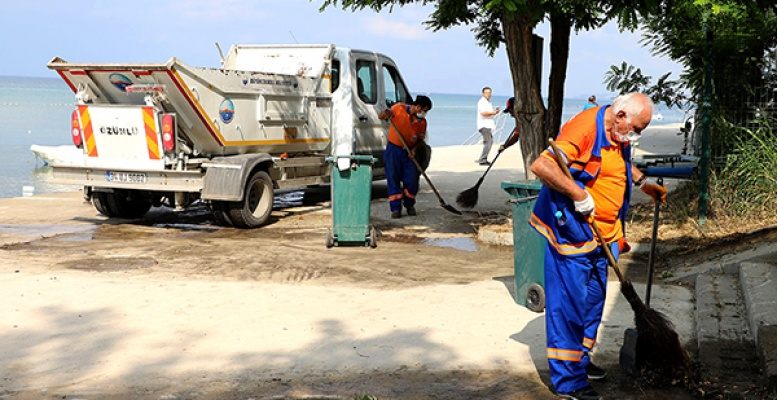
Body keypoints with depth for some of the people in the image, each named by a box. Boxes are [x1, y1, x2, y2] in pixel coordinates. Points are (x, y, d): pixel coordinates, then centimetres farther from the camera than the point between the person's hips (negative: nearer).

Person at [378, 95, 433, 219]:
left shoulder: (422, 121, -1)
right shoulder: (399, 108, -10)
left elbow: (420, 139, 5)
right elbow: (381, 116, 0)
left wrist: (414, 148, -15)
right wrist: (386, 114, -24)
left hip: (409, 152, 3)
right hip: (393, 149, -3)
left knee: (412, 180, 0)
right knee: (393, 179, -2)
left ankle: (409, 205, 22)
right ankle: (396, 208, 4)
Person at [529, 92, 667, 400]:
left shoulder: (618, 137, 10)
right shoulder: (584, 128, -21)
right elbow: (541, 166, -30)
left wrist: (645, 185, 34)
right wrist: (579, 194, -28)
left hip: (602, 235, 10)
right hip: (570, 233, -10)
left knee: (593, 301, 18)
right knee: (569, 303, -4)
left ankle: (580, 360, 35)